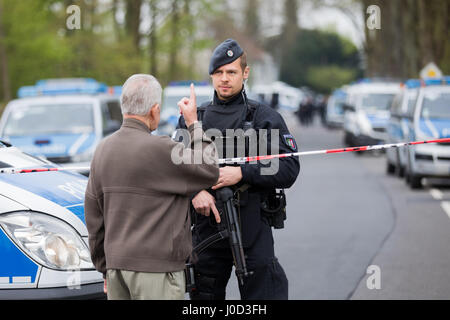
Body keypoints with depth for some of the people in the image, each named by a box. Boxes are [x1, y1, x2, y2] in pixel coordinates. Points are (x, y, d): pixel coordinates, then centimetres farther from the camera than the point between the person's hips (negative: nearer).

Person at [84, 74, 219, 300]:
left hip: (116, 263, 7)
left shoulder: (103, 150, 9)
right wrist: (194, 124, 4)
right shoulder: (159, 150, -14)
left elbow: (94, 216, 14)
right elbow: (210, 171, -5)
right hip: (155, 269, -7)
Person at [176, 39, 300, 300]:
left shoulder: (265, 118, 3)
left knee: (262, 294, -6)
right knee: (204, 296, 10)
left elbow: (289, 170, -5)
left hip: (253, 230, -3)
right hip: (206, 227, 3)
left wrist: (242, 173, -17)